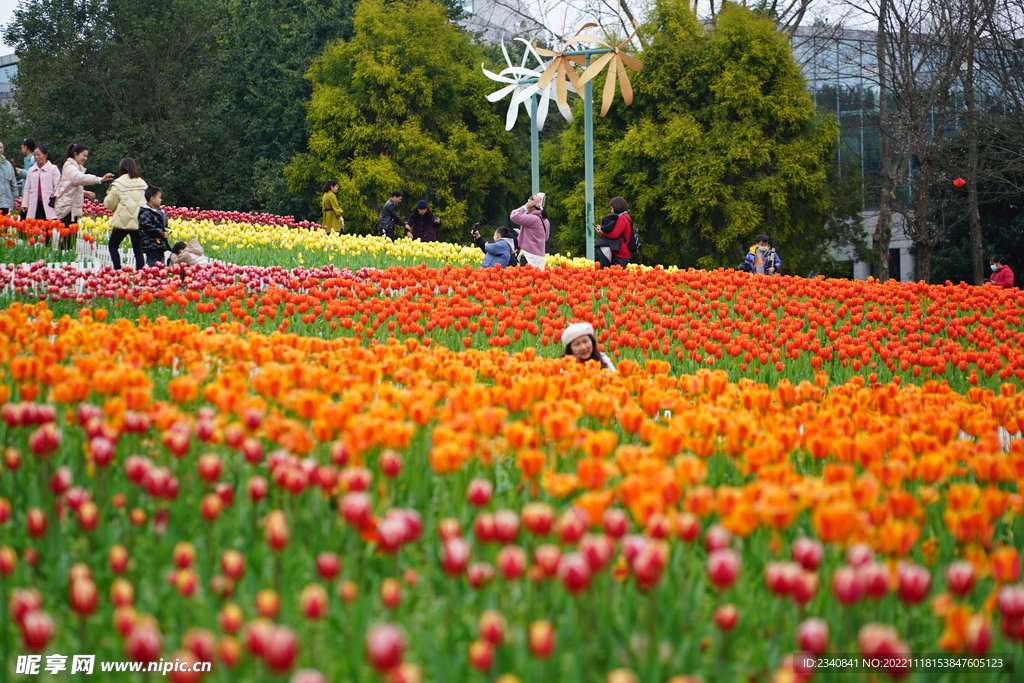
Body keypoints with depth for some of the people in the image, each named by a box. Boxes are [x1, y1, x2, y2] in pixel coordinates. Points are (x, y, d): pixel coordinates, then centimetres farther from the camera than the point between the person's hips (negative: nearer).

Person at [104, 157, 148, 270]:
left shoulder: (118, 184, -5)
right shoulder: (142, 183, 7)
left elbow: (110, 204, 0)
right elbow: (146, 201, 14)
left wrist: (109, 195, 18)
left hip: (123, 222, -4)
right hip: (139, 222, 4)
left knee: (113, 246, 10)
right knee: (138, 249, 7)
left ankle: (118, 270, -4)